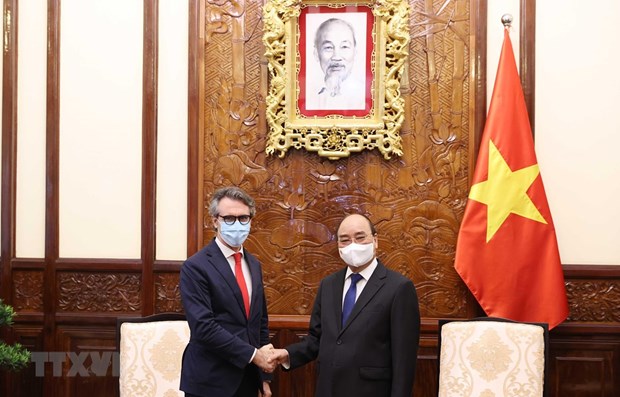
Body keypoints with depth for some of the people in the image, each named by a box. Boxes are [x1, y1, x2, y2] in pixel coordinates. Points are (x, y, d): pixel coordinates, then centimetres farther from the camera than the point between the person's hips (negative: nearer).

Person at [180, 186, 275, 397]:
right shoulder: (195, 267, -11)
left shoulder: (253, 265, 11)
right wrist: (252, 354, -18)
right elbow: (203, 326, -20)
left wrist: (265, 375, 11)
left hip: (248, 379, 6)